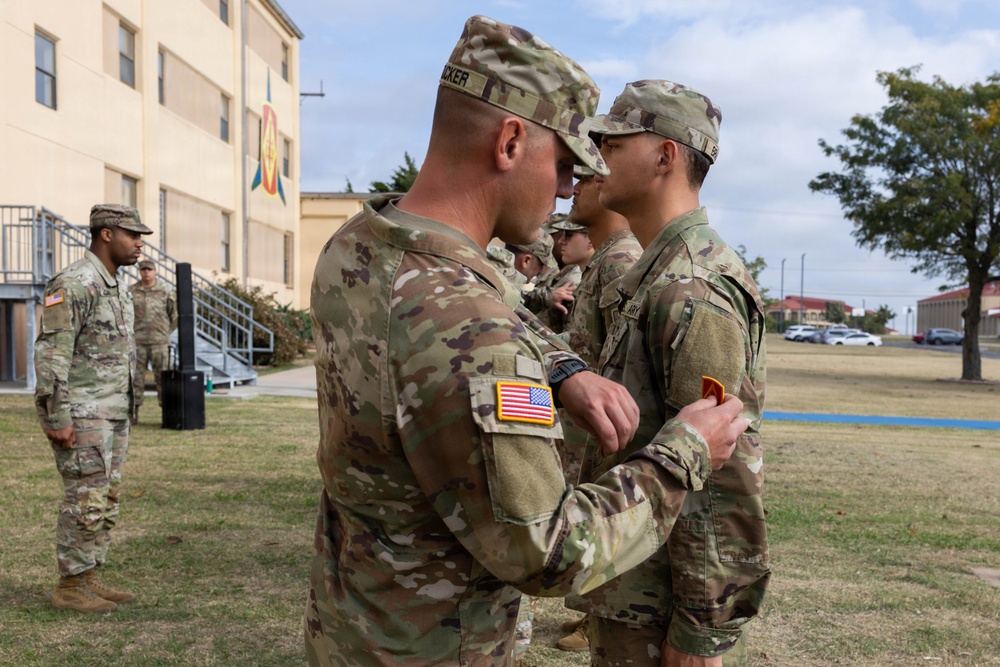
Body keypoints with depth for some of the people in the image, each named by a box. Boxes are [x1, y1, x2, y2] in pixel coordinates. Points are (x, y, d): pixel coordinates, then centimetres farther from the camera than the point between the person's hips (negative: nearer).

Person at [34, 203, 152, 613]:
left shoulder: (114, 285, 15)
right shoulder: (74, 283, -15)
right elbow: (51, 353, -19)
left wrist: (124, 411, 20)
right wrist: (57, 418, -21)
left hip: (113, 412, 9)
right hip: (82, 415, -9)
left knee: (106, 501, 12)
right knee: (86, 502, -3)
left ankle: (88, 580, 21)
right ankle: (69, 589, 9)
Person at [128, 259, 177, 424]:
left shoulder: (166, 291, 3)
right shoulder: (131, 292, 5)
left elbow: (175, 314, 8)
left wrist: (166, 332, 8)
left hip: (159, 342, -1)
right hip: (137, 342, 1)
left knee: (162, 376, 2)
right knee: (136, 376, 4)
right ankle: (133, 412, 11)